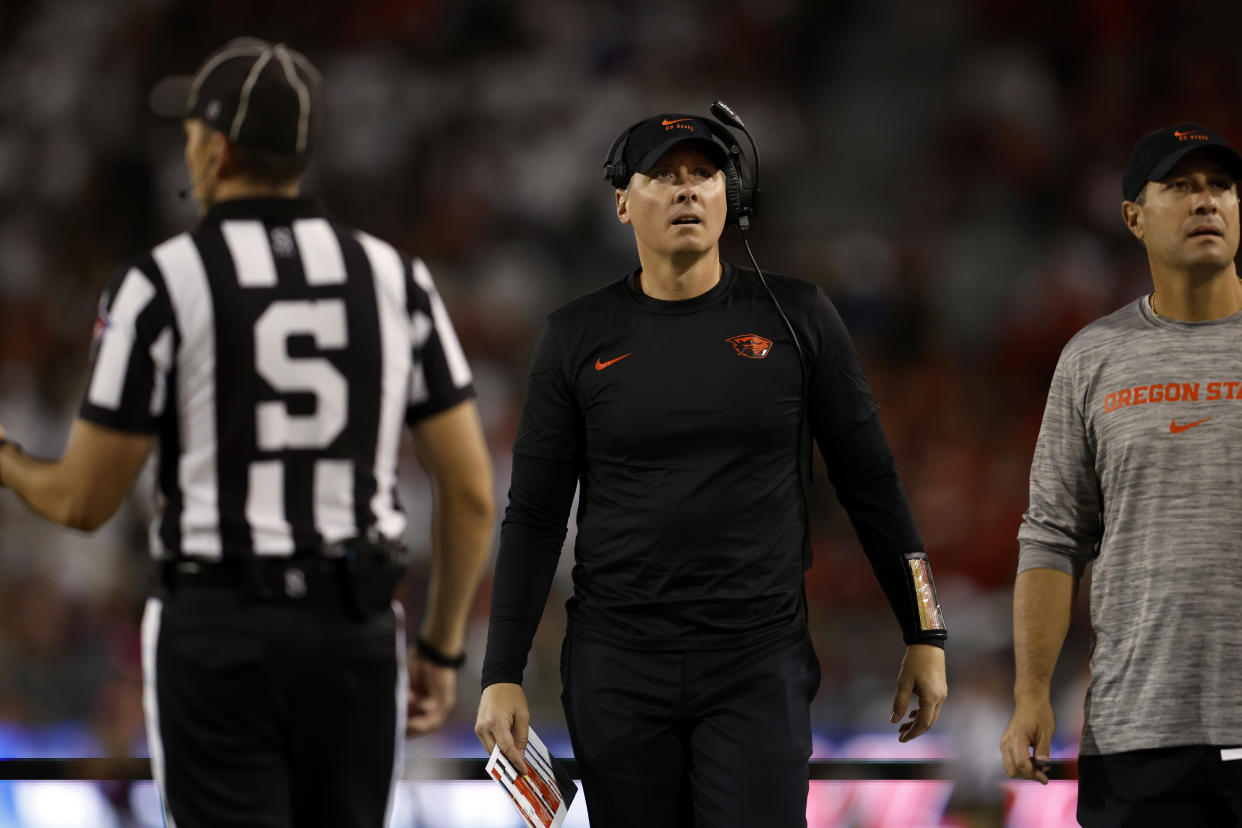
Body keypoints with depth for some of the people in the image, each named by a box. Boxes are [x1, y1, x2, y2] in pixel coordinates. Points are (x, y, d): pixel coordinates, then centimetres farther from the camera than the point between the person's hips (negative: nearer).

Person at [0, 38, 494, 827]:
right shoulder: (394, 277, 5)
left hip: (218, 634, -4)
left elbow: (84, 501, -3)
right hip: (357, 630, 4)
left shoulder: (162, 283, -7)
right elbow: (473, 493, 4)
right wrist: (442, 649, 15)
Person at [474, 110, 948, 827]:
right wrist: (503, 674, -1)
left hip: (758, 667, -1)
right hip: (616, 671, 1)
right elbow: (534, 517, 6)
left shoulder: (795, 317, 4)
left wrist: (925, 635, 5)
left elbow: (871, 484, 8)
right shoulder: (580, 337, 5)